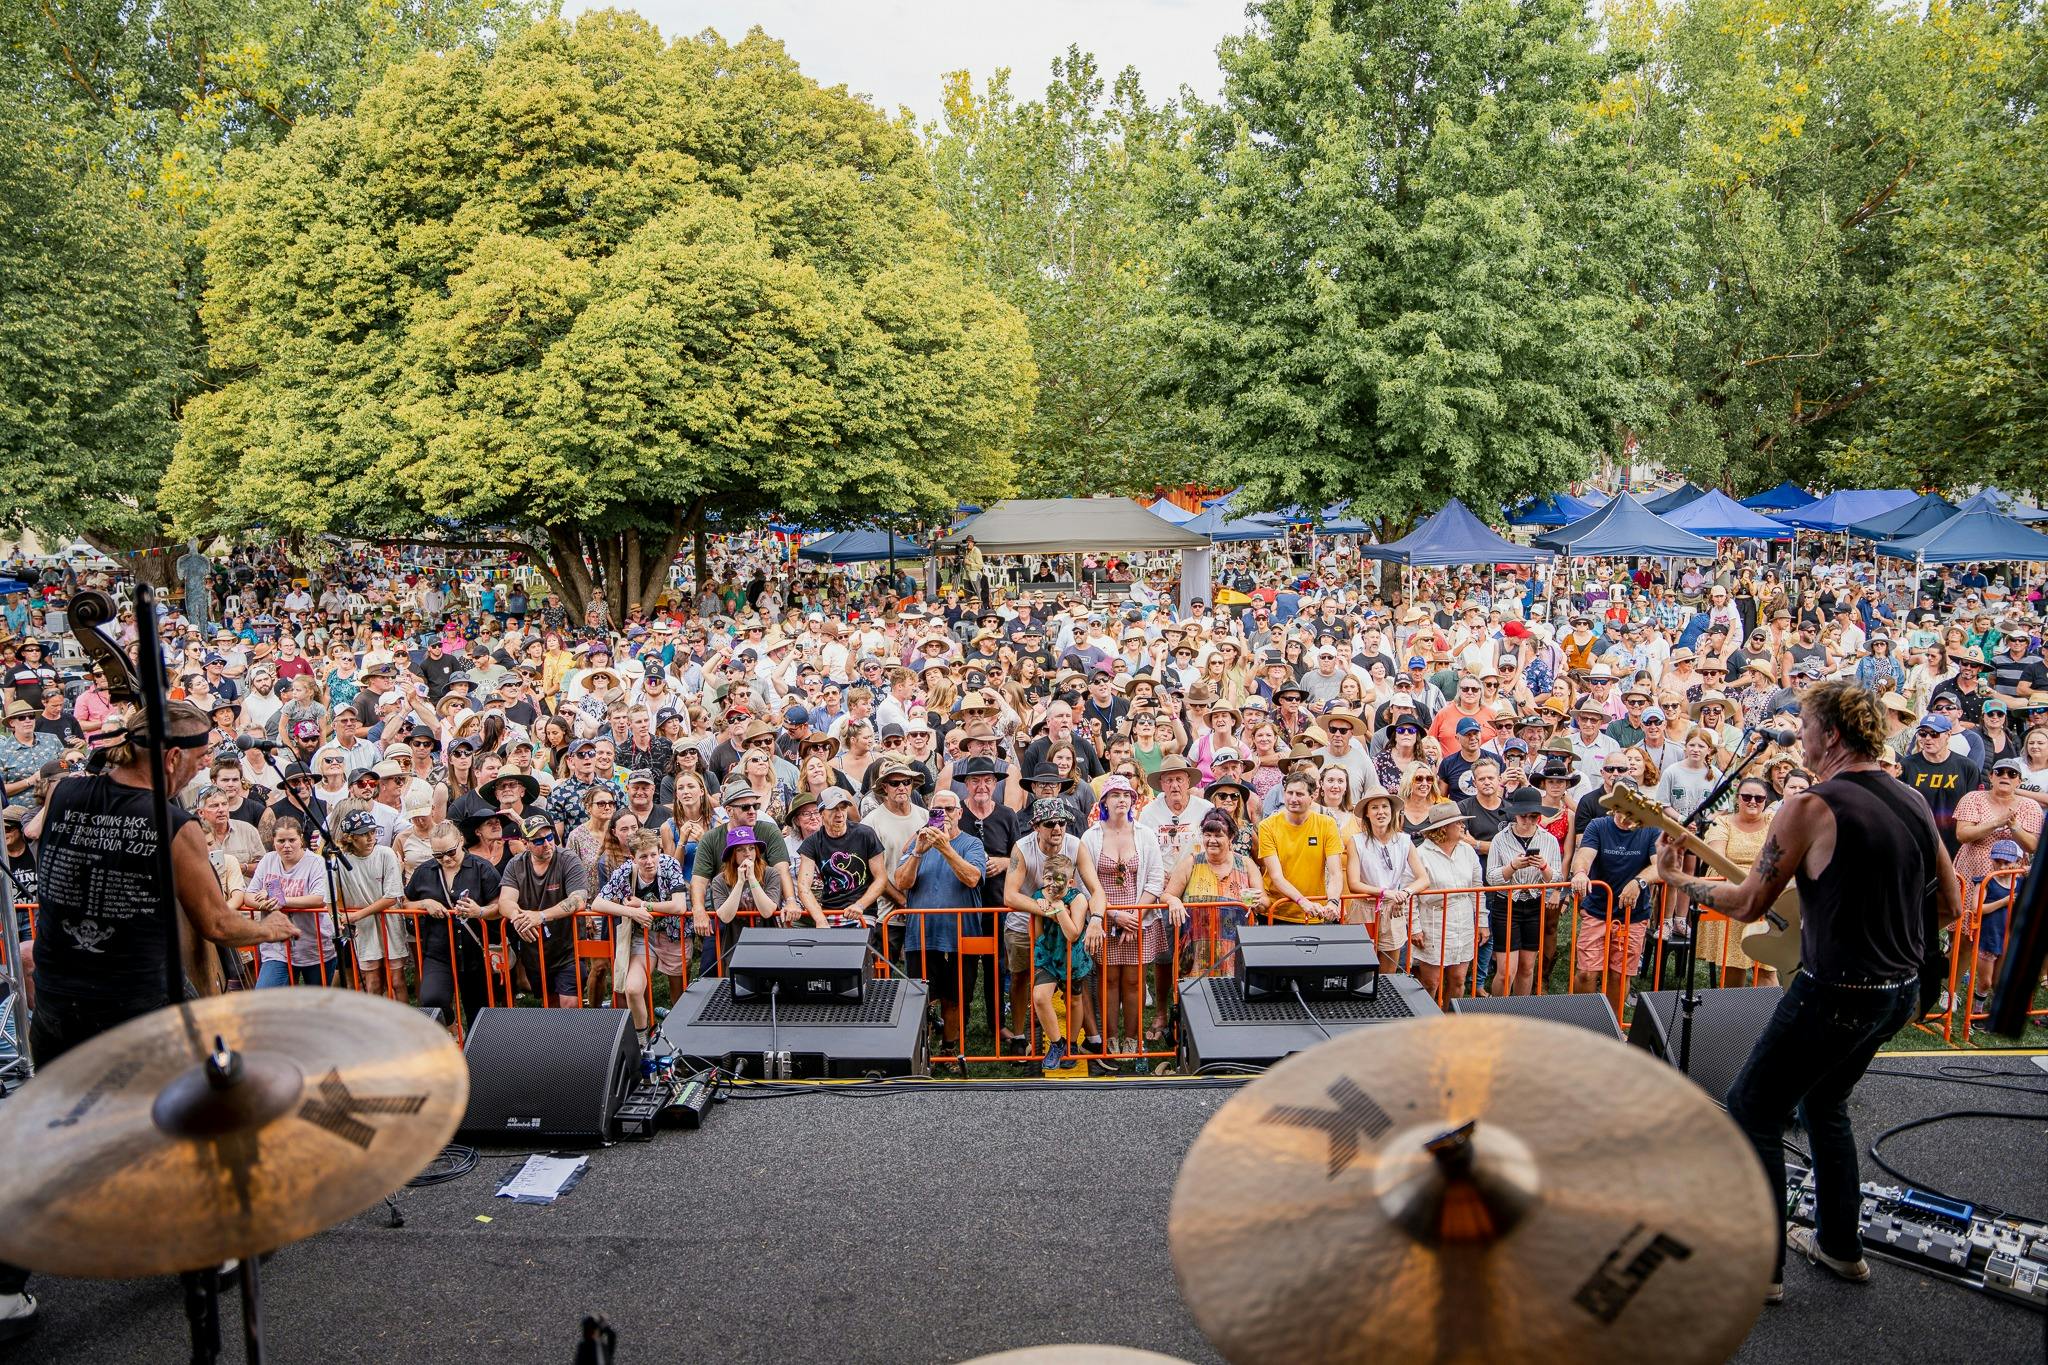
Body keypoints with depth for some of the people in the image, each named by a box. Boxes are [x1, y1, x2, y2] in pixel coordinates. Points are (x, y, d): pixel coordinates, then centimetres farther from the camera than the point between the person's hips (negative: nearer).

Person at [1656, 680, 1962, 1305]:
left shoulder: (1810, 807, -18)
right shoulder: (1914, 803, 6)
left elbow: (1748, 904, -12)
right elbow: (1950, 906, 13)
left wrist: (1677, 878, 1)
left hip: (1836, 992, -8)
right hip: (1900, 990, 8)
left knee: (1752, 1115, 6)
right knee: (1824, 1103, 28)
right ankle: (1841, 1245, 37)